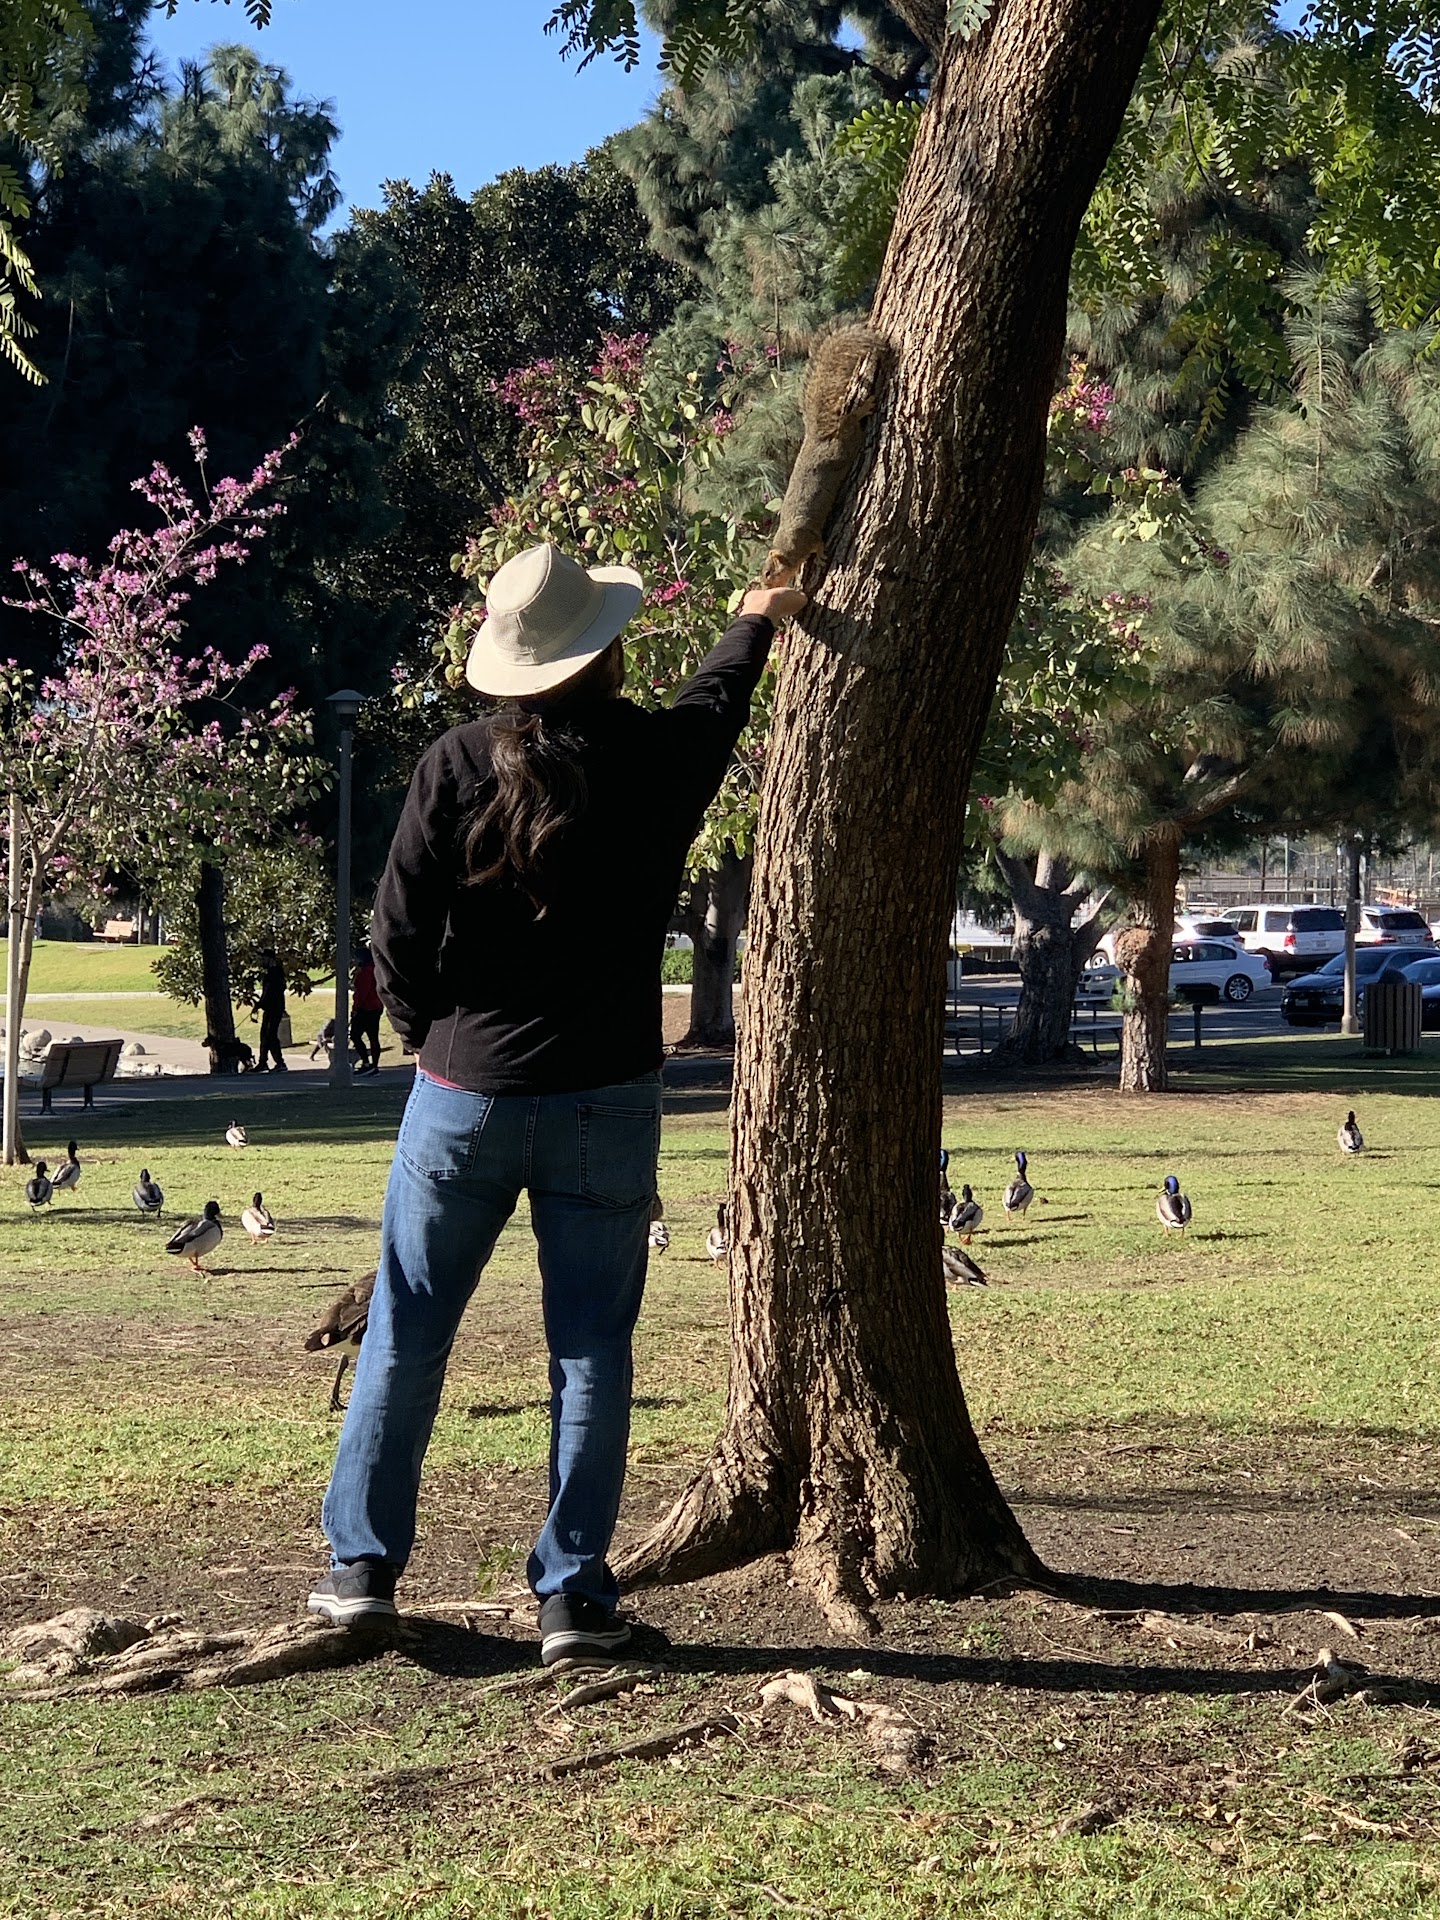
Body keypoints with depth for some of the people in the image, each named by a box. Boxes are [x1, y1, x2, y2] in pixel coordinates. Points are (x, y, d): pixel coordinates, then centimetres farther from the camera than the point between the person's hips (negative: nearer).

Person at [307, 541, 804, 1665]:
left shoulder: (459, 765, -9)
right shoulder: (657, 759, -5)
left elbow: (399, 935, -6)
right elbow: (717, 698, 19)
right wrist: (757, 625, 40)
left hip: (464, 1096, 0)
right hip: (605, 1100, 0)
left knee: (407, 1333, 12)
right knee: (591, 1349, 7)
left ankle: (363, 1564, 18)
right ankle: (574, 1592, 7)